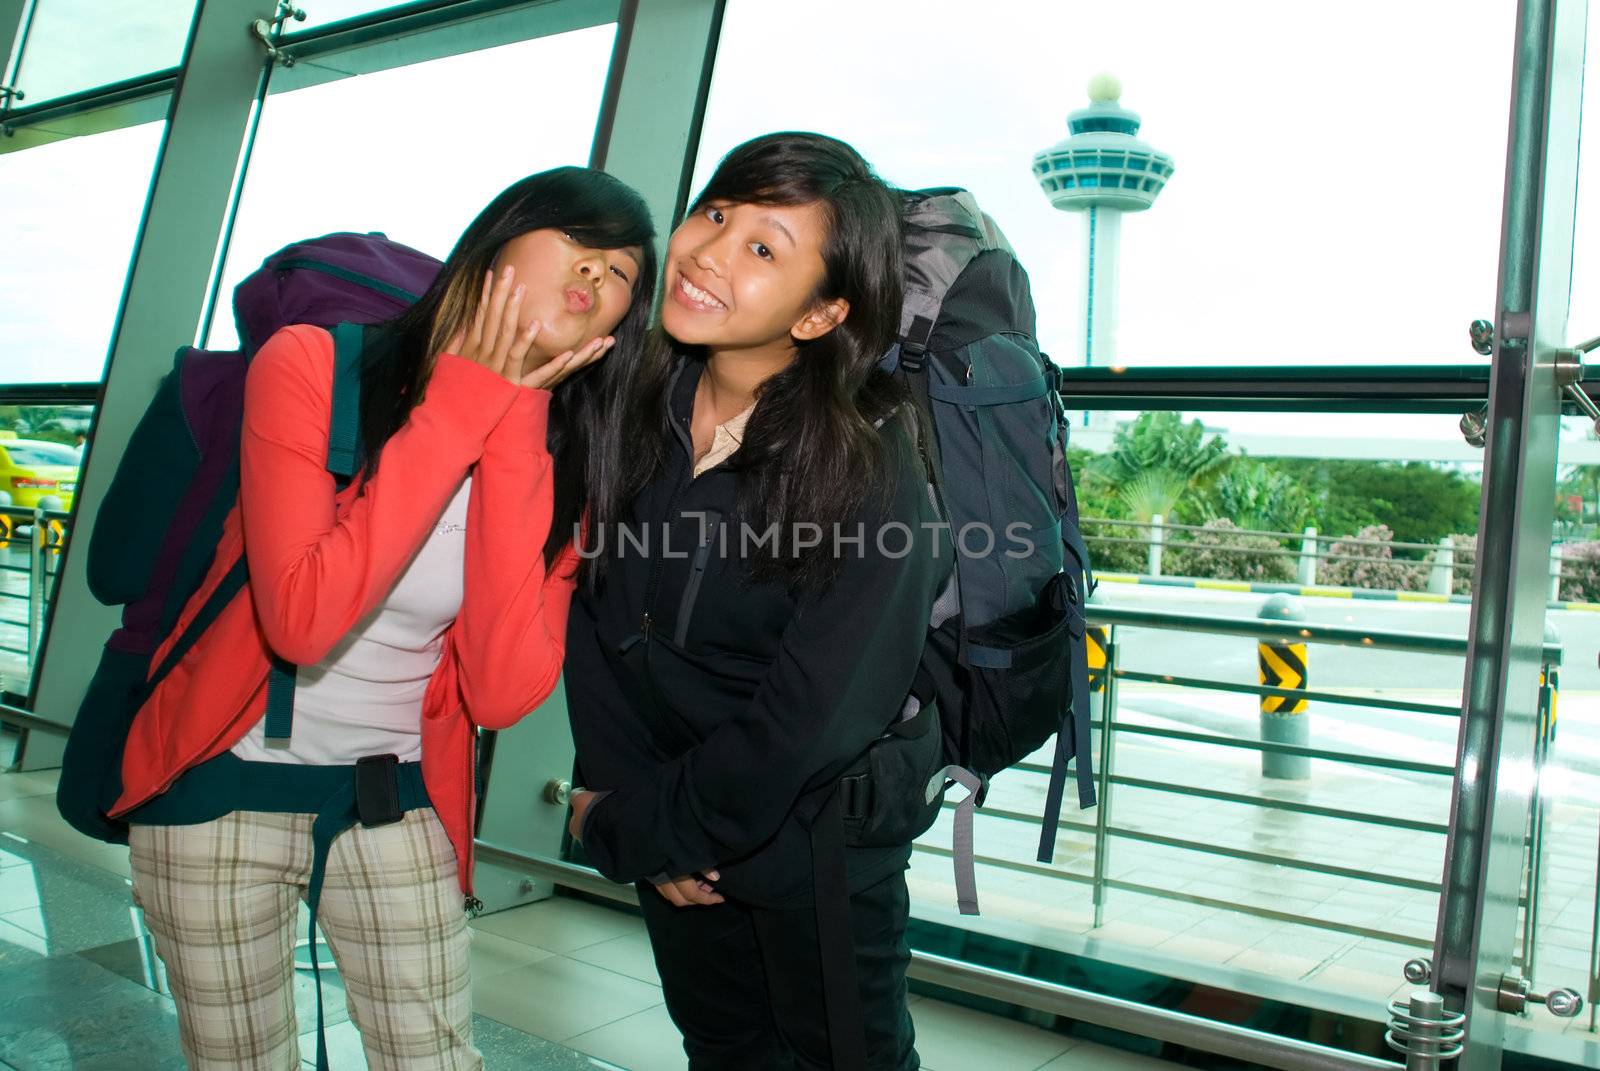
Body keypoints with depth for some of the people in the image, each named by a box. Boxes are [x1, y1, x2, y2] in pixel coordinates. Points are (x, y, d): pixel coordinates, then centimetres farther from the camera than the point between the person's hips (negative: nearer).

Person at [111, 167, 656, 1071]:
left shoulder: (563, 463, -5)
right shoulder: (313, 364, -14)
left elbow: (503, 695, -20)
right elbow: (302, 619, -28)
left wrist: (510, 434, -23)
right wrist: (460, 406, -25)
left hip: (397, 795, 2)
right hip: (227, 778, -2)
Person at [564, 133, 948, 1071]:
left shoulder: (871, 468, -26)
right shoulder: (632, 403, -11)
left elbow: (808, 720, -23)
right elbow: (591, 617, -4)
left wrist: (625, 829, -13)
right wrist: (630, 800, -9)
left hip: (815, 840, -4)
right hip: (672, 834, 5)